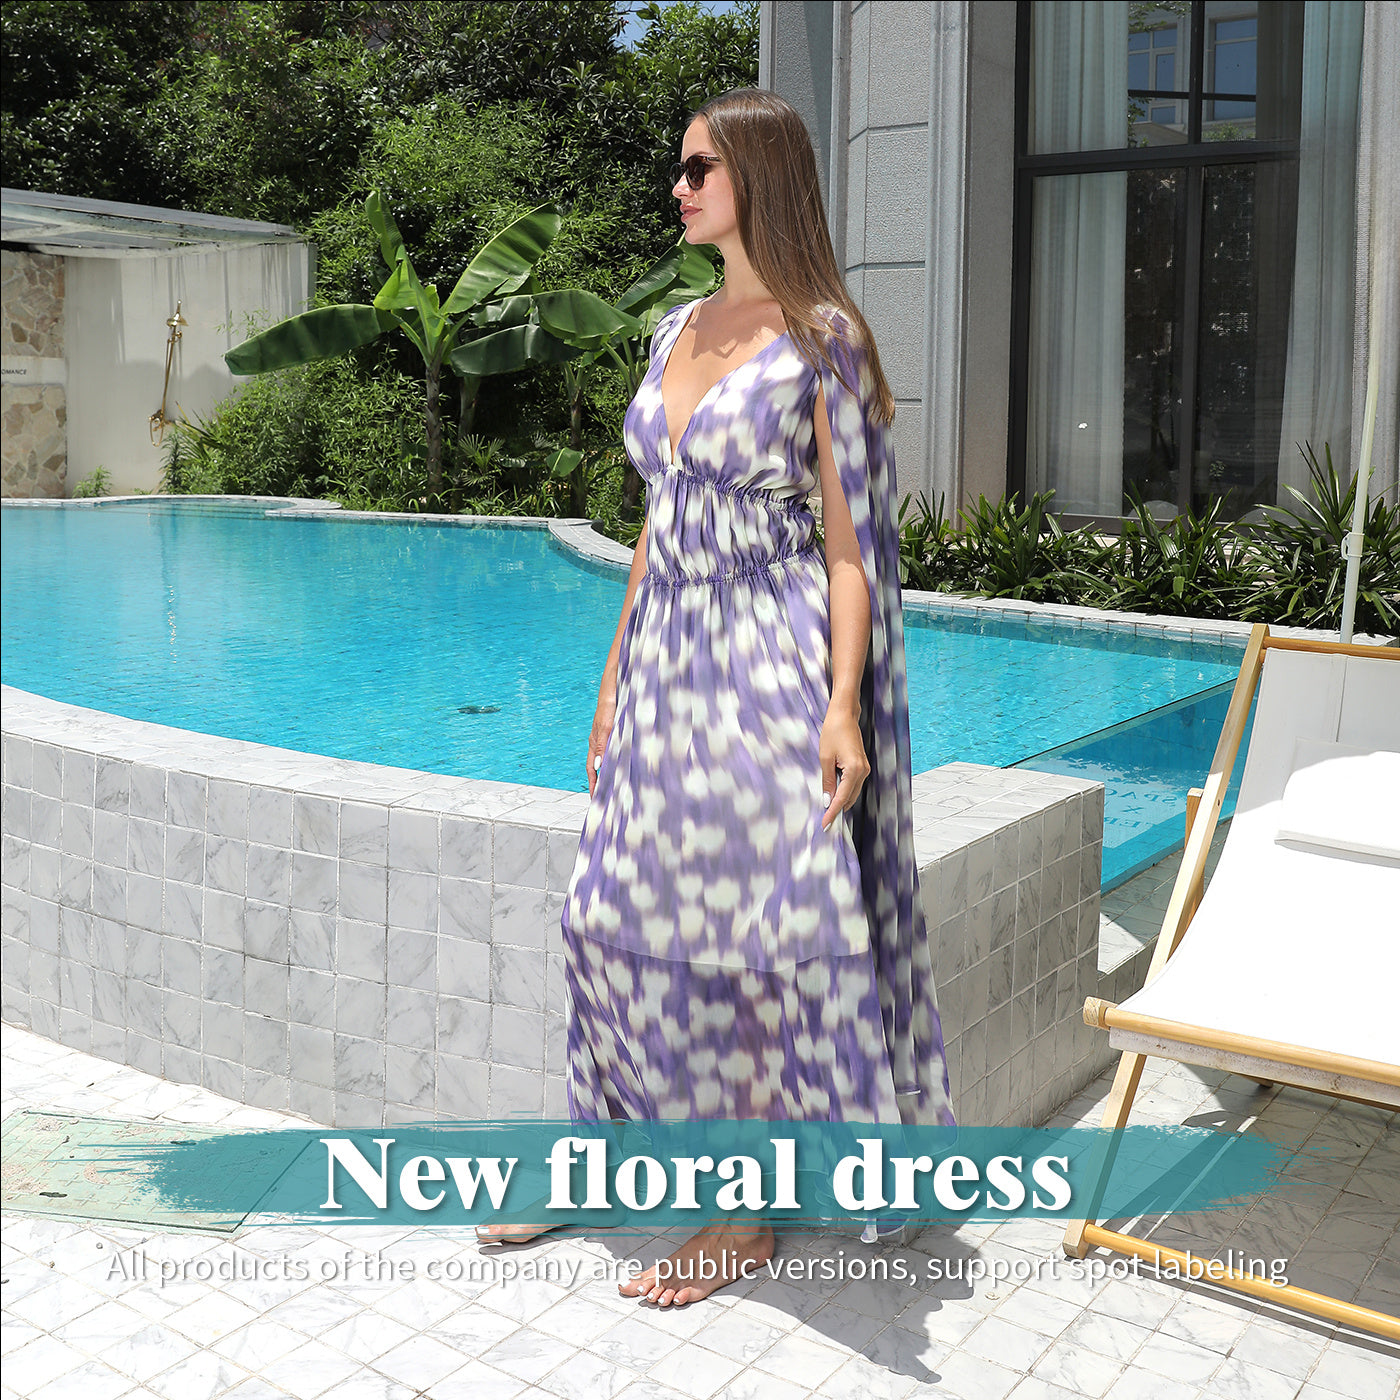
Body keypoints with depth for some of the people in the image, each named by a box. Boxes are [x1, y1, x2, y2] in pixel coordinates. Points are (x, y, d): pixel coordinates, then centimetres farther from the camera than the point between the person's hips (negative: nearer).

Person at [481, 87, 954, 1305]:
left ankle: (753, 1215, 15)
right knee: (629, 906, 11)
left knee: (768, 923, 0)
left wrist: (843, 704, -19)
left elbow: (849, 537, -11)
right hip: (669, 655, 7)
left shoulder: (821, 338, -7)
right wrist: (618, 668, 15)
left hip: (772, 658, -7)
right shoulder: (678, 330, 13)